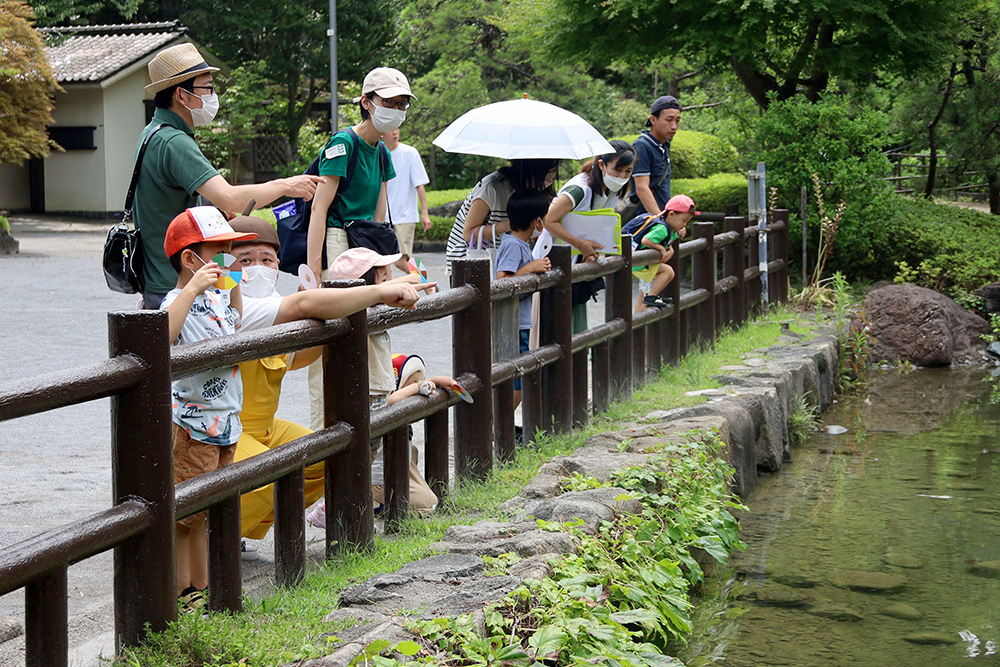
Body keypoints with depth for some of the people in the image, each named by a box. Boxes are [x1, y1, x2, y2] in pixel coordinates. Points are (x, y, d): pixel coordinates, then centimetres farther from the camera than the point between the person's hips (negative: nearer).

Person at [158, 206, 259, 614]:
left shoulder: (218, 296, 11)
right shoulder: (179, 301, -17)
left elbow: (236, 325, 32)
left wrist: (234, 288, 18)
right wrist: (192, 290, -40)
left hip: (223, 421, 9)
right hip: (191, 424, -9)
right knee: (185, 512, -2)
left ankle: (201, 588, 26)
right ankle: (179, 593, 7)